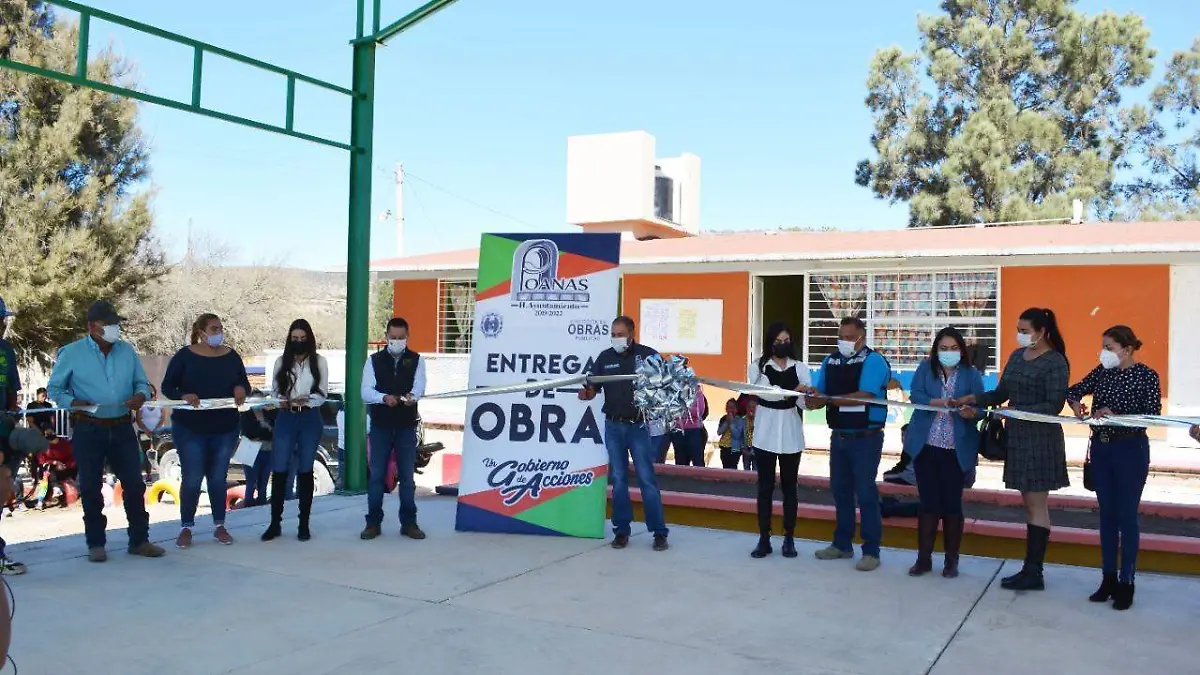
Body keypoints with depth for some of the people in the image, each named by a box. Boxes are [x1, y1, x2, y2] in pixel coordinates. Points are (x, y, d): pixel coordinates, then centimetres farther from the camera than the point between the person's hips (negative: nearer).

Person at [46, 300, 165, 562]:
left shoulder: (127, 351, 7)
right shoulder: (72, 353, -2)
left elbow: (142, 383, 12)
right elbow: (54, 389, 1)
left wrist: (140, 396, -11)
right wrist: (73, 402, -18)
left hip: (122, 428, 3)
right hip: (89, 430, -3)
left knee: (135, 484, 3)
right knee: (91, 488, 6)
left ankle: (139, 540, 13)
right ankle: (96, 544, 18)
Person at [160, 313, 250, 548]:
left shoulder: (232, 356, 4)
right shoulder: (185, 356, -5)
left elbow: (245, 383, 9)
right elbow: (167, 386, -5)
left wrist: (241, 388, -14)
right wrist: (184, 395, -24)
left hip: (225, 428, 3)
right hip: (190, 428, -3)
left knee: (218, 478, 9)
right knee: (192, 479, -1)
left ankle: (219, 526, 19)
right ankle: (186, 527, 12)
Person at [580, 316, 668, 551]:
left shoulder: (647, 354, -4)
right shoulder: (605, 357, 4)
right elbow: (593, 388, 3)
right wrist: (585, 393, -19)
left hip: (638, 426, -3)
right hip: (613, 426, 3)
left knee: (647, 479, -2)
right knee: (618, 480, 7)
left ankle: (659, 532, 4)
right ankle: (621, 531, 14)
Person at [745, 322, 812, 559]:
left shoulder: (800, 368, 5)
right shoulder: (758, 366, 0)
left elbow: (806, 402, -1)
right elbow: (761, 391, -18)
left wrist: (807, 396, -25)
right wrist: (792, 391, -28)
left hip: (791, 434, 1)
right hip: (765, 433, -1)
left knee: (789, 486, 7)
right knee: (765, 486, 4)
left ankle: (789, 539, 14)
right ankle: (764, 539, 9)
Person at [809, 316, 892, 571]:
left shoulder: (873, 361, -12)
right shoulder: (830, 361, 8)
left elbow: (863, 397, -23)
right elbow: (821, 394, 7)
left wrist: (828, 400, -27)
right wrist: (811, 397, -17)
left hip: (866, 439, -6)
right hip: (839, 436, 6)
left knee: (866, 493, -3)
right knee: (840, 491, 13)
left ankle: (871, 551, 6)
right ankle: (842, 544, 25)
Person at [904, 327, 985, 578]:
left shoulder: (972, 375, 1)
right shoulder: (925, 369, 4)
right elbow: (916, 395, -9)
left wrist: (971, 411, -30)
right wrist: (940, 402, -25)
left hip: (956, 450, -1)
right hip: (926, 446, 1)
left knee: (952, 504, 5)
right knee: (928, 503, 7)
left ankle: (951, 561, 17)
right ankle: (924, 558, 16)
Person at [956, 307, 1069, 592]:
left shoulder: (1055, 362, -10)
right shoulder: (1017, 355, 12)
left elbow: (1055, 405, -14)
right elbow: (1002, 392, 16)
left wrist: (1019, 411, -22)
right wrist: (975, 400, 2)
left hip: (1040, 440, -7)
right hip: (1017, 437, 7)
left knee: (1036, 504, -2)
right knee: (1029, 503, 11)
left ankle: (1034, 573, 4)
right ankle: (1030, 567, 17)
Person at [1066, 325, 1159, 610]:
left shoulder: (1146, 376, -9)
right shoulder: (1101, 372, 5)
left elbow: (1153, 415, -15)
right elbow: (1075, 390, 13)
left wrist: (1117, 416, -26)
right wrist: (1076, 403, -9)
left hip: (1130, 450, -5)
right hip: (1100, 448, 5)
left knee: (1126, 516, 0)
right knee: (1106, 514, 11)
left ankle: (1126, 583, 10)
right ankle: (1108, 578, 20)